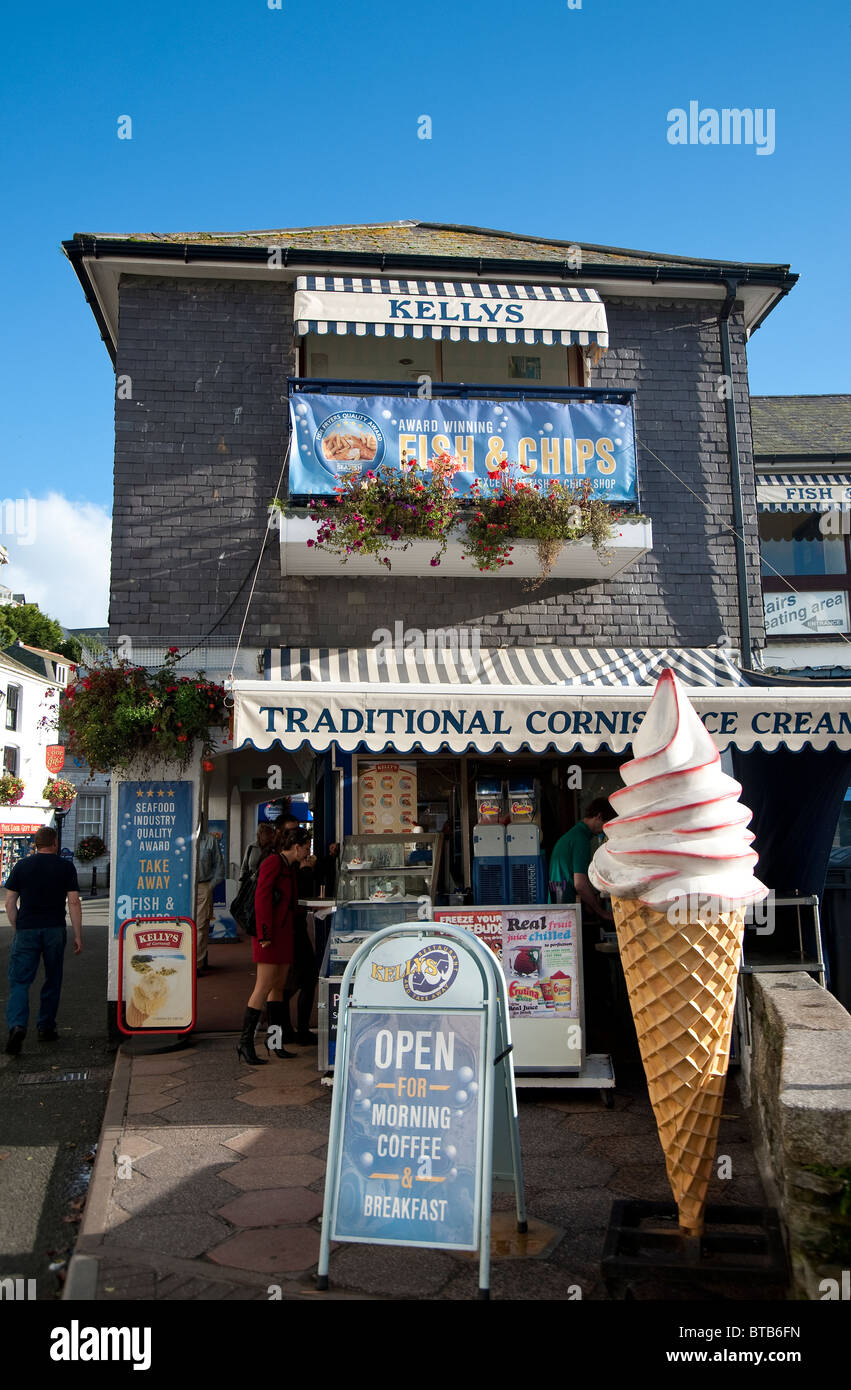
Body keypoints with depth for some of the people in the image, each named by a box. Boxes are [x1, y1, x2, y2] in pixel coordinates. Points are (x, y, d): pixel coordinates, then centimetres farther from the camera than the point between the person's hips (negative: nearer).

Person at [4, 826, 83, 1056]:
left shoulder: (21, 866, 5)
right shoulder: (66, 866, 0)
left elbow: (10, 902, 5)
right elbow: (74, 902, -3)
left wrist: (16, 930, 15)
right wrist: (78, 935, 1)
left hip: (26, 930, 0)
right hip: (55, 930, 0)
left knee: (19, 980, 1)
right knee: (52, 981, 13)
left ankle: (17, 1025, -19)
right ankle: (46, 1028, 19)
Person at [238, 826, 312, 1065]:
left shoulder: (291, 867, 17)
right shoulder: (272, 862, -11)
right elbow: (261, 898, -16)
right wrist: (264, 934, -18)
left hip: (284, 932, 9)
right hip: (270, 933, -9)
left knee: (278, 985, 10)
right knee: (264, 986, -9)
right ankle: (245, 1042, -4)